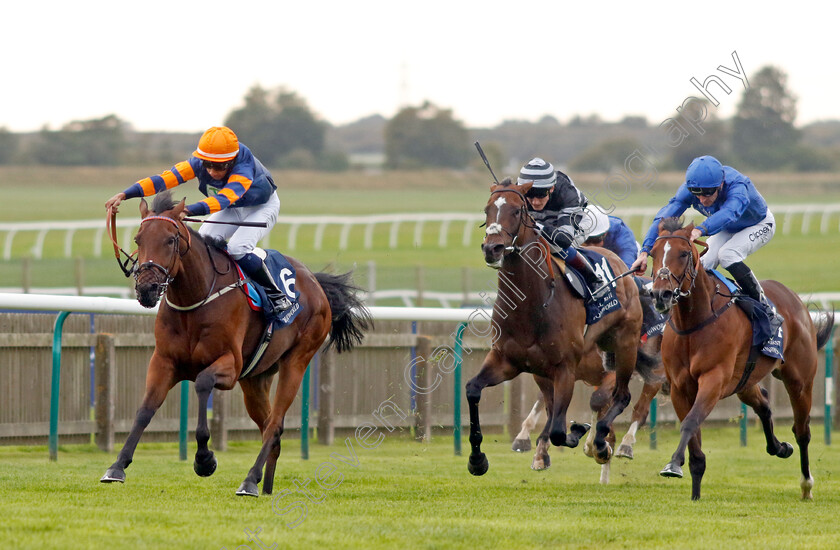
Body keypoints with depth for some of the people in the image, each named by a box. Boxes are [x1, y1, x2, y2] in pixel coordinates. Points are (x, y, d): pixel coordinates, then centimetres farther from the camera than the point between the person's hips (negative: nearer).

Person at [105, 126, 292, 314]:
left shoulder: (244, 169, -42)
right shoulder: (199, 163, -25)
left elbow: (224, 198, -58)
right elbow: (166, 178, -32)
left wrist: (189, 210, -75)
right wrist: (124, 195, -43)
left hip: (263, 207, -6)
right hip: (233, 209, 6)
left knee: (237, 248, -29)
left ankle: (276, 295, -13)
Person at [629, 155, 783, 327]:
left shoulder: (737, 186, -43)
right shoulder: (689, 188, -29)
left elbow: (729, 213, -63)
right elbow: (665, 216, -36)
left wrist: (700, 230, -81)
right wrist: (645, 251, -48)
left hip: (760, 225, -5)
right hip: (727, 229, 5)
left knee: (727, 254, -30)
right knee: (704, 263, -17)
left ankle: (767, 310, -21)